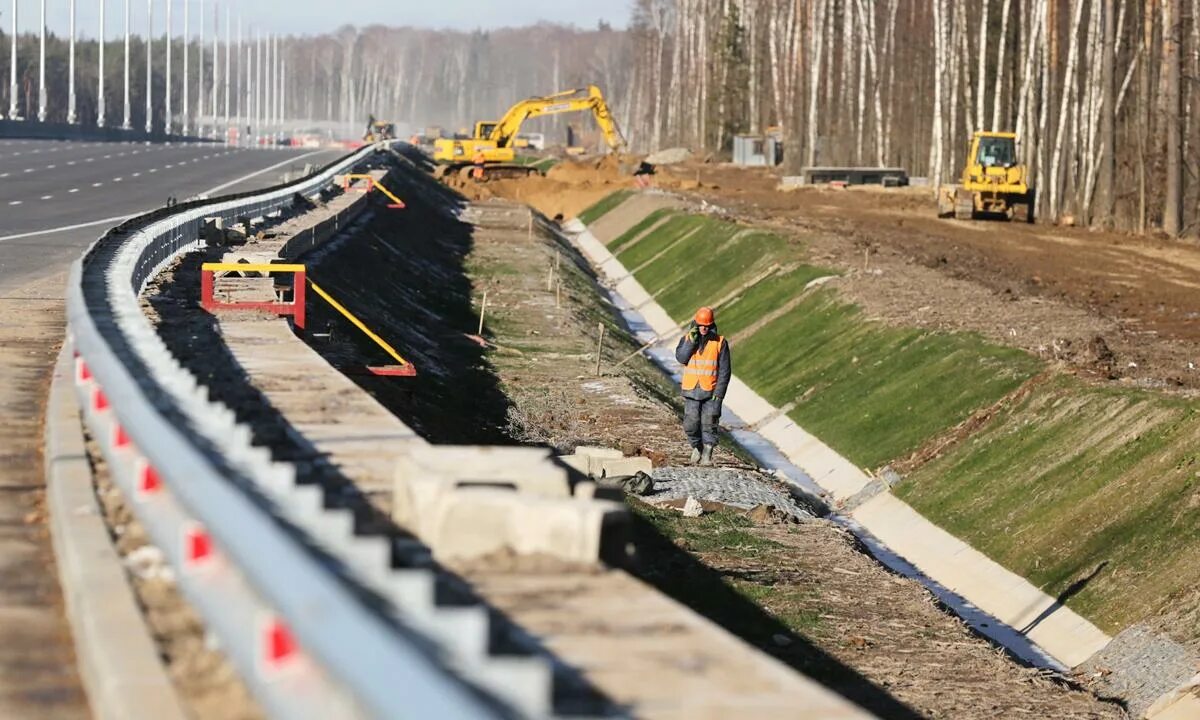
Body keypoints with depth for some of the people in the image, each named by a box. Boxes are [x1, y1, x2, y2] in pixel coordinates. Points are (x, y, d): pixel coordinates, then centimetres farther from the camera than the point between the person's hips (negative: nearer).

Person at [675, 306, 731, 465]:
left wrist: (719, 392, -8)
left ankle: (707, 454, 2)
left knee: (709, 423, -4)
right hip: (691, 391, 2)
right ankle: (696, 447, 23)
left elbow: (725, 370, -2)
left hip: (711, 391, -2)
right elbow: (681, 358, -10)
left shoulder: (720, 342, -2)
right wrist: (692, 341, -17)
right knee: (691, 424, -1)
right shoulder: (687, 339, 5)